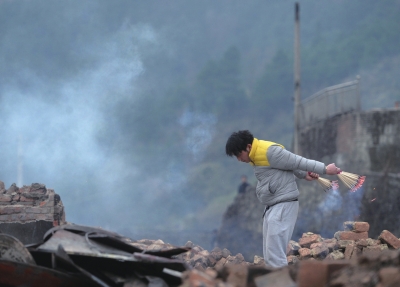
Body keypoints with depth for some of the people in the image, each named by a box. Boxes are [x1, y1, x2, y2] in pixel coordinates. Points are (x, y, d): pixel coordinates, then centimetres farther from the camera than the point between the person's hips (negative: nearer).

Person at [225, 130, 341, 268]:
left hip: (284, 205, -10)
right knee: (269, 257, 10)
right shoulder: (255, 156, 11)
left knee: (275, 254, -17)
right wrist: (303, 175, 9)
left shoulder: (269, 152, -19)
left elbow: (296, 161, -16)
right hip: (272, 207, 10)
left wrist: (324, 169, -12)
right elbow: (287, 161, 17)